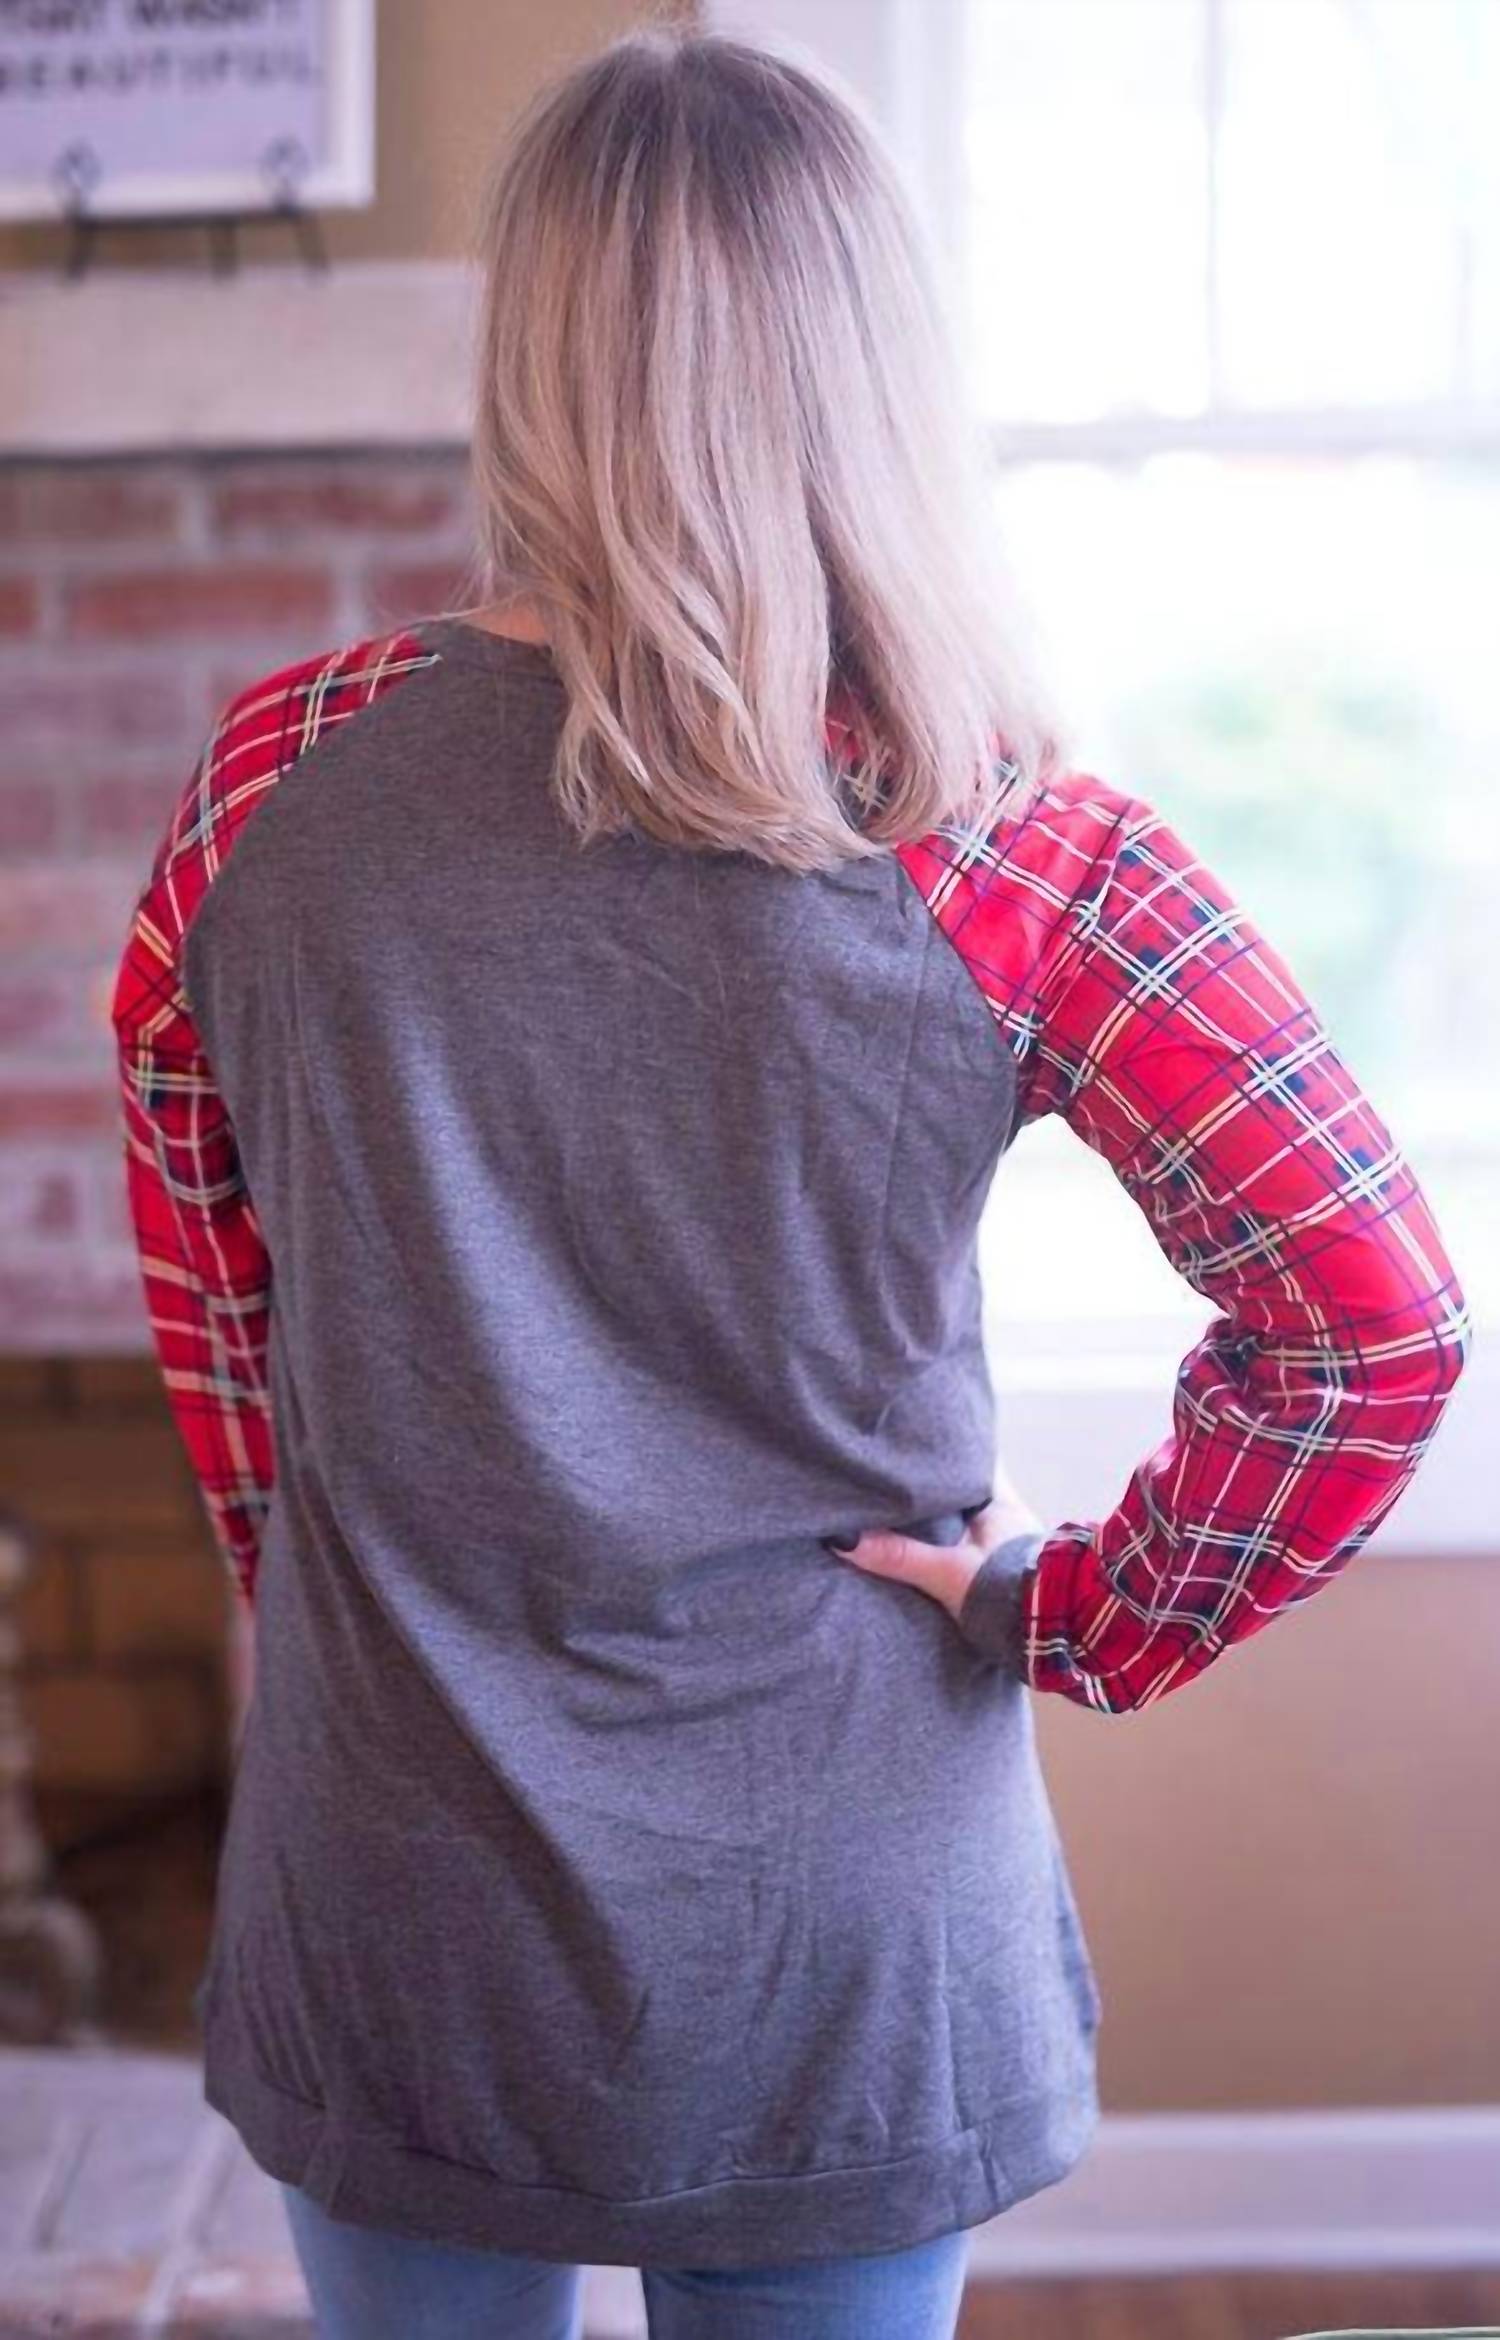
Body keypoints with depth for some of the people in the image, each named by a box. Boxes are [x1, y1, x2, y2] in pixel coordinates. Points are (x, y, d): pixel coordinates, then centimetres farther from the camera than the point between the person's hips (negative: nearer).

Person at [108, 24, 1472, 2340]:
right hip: (838, 1960, -1)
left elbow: (199, 1268, 5)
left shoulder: (279, 777, -8)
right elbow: (1376, 1321, -15)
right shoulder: (1016, 849, -15)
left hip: (391, 1940, 2)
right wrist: (1090, 1618, -3)